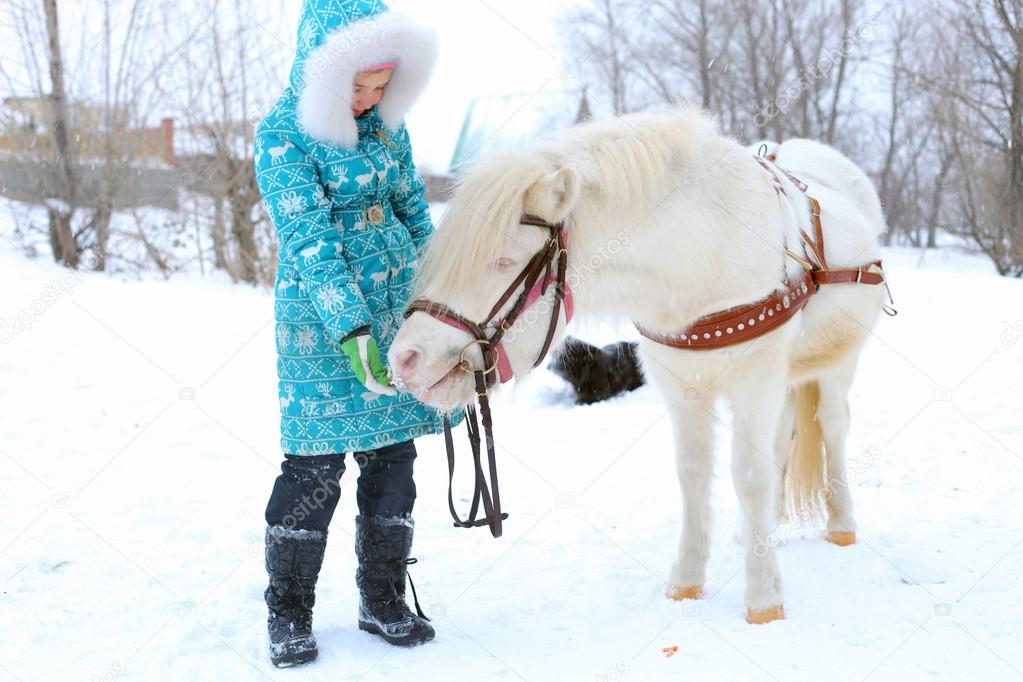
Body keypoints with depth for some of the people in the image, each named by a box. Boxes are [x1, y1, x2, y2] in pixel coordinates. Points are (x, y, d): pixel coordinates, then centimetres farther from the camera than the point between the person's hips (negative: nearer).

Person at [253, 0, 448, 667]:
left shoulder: (387, 124, 7)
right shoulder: (284, 134, -11)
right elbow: (309, 239, -18)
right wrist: (350, 331, -26)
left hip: (398, 310, 6)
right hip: (324, 321, -5)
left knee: (393, 458, 8)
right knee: (316, 467, -2)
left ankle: (384, 600, 21)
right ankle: (289, 612, 13)